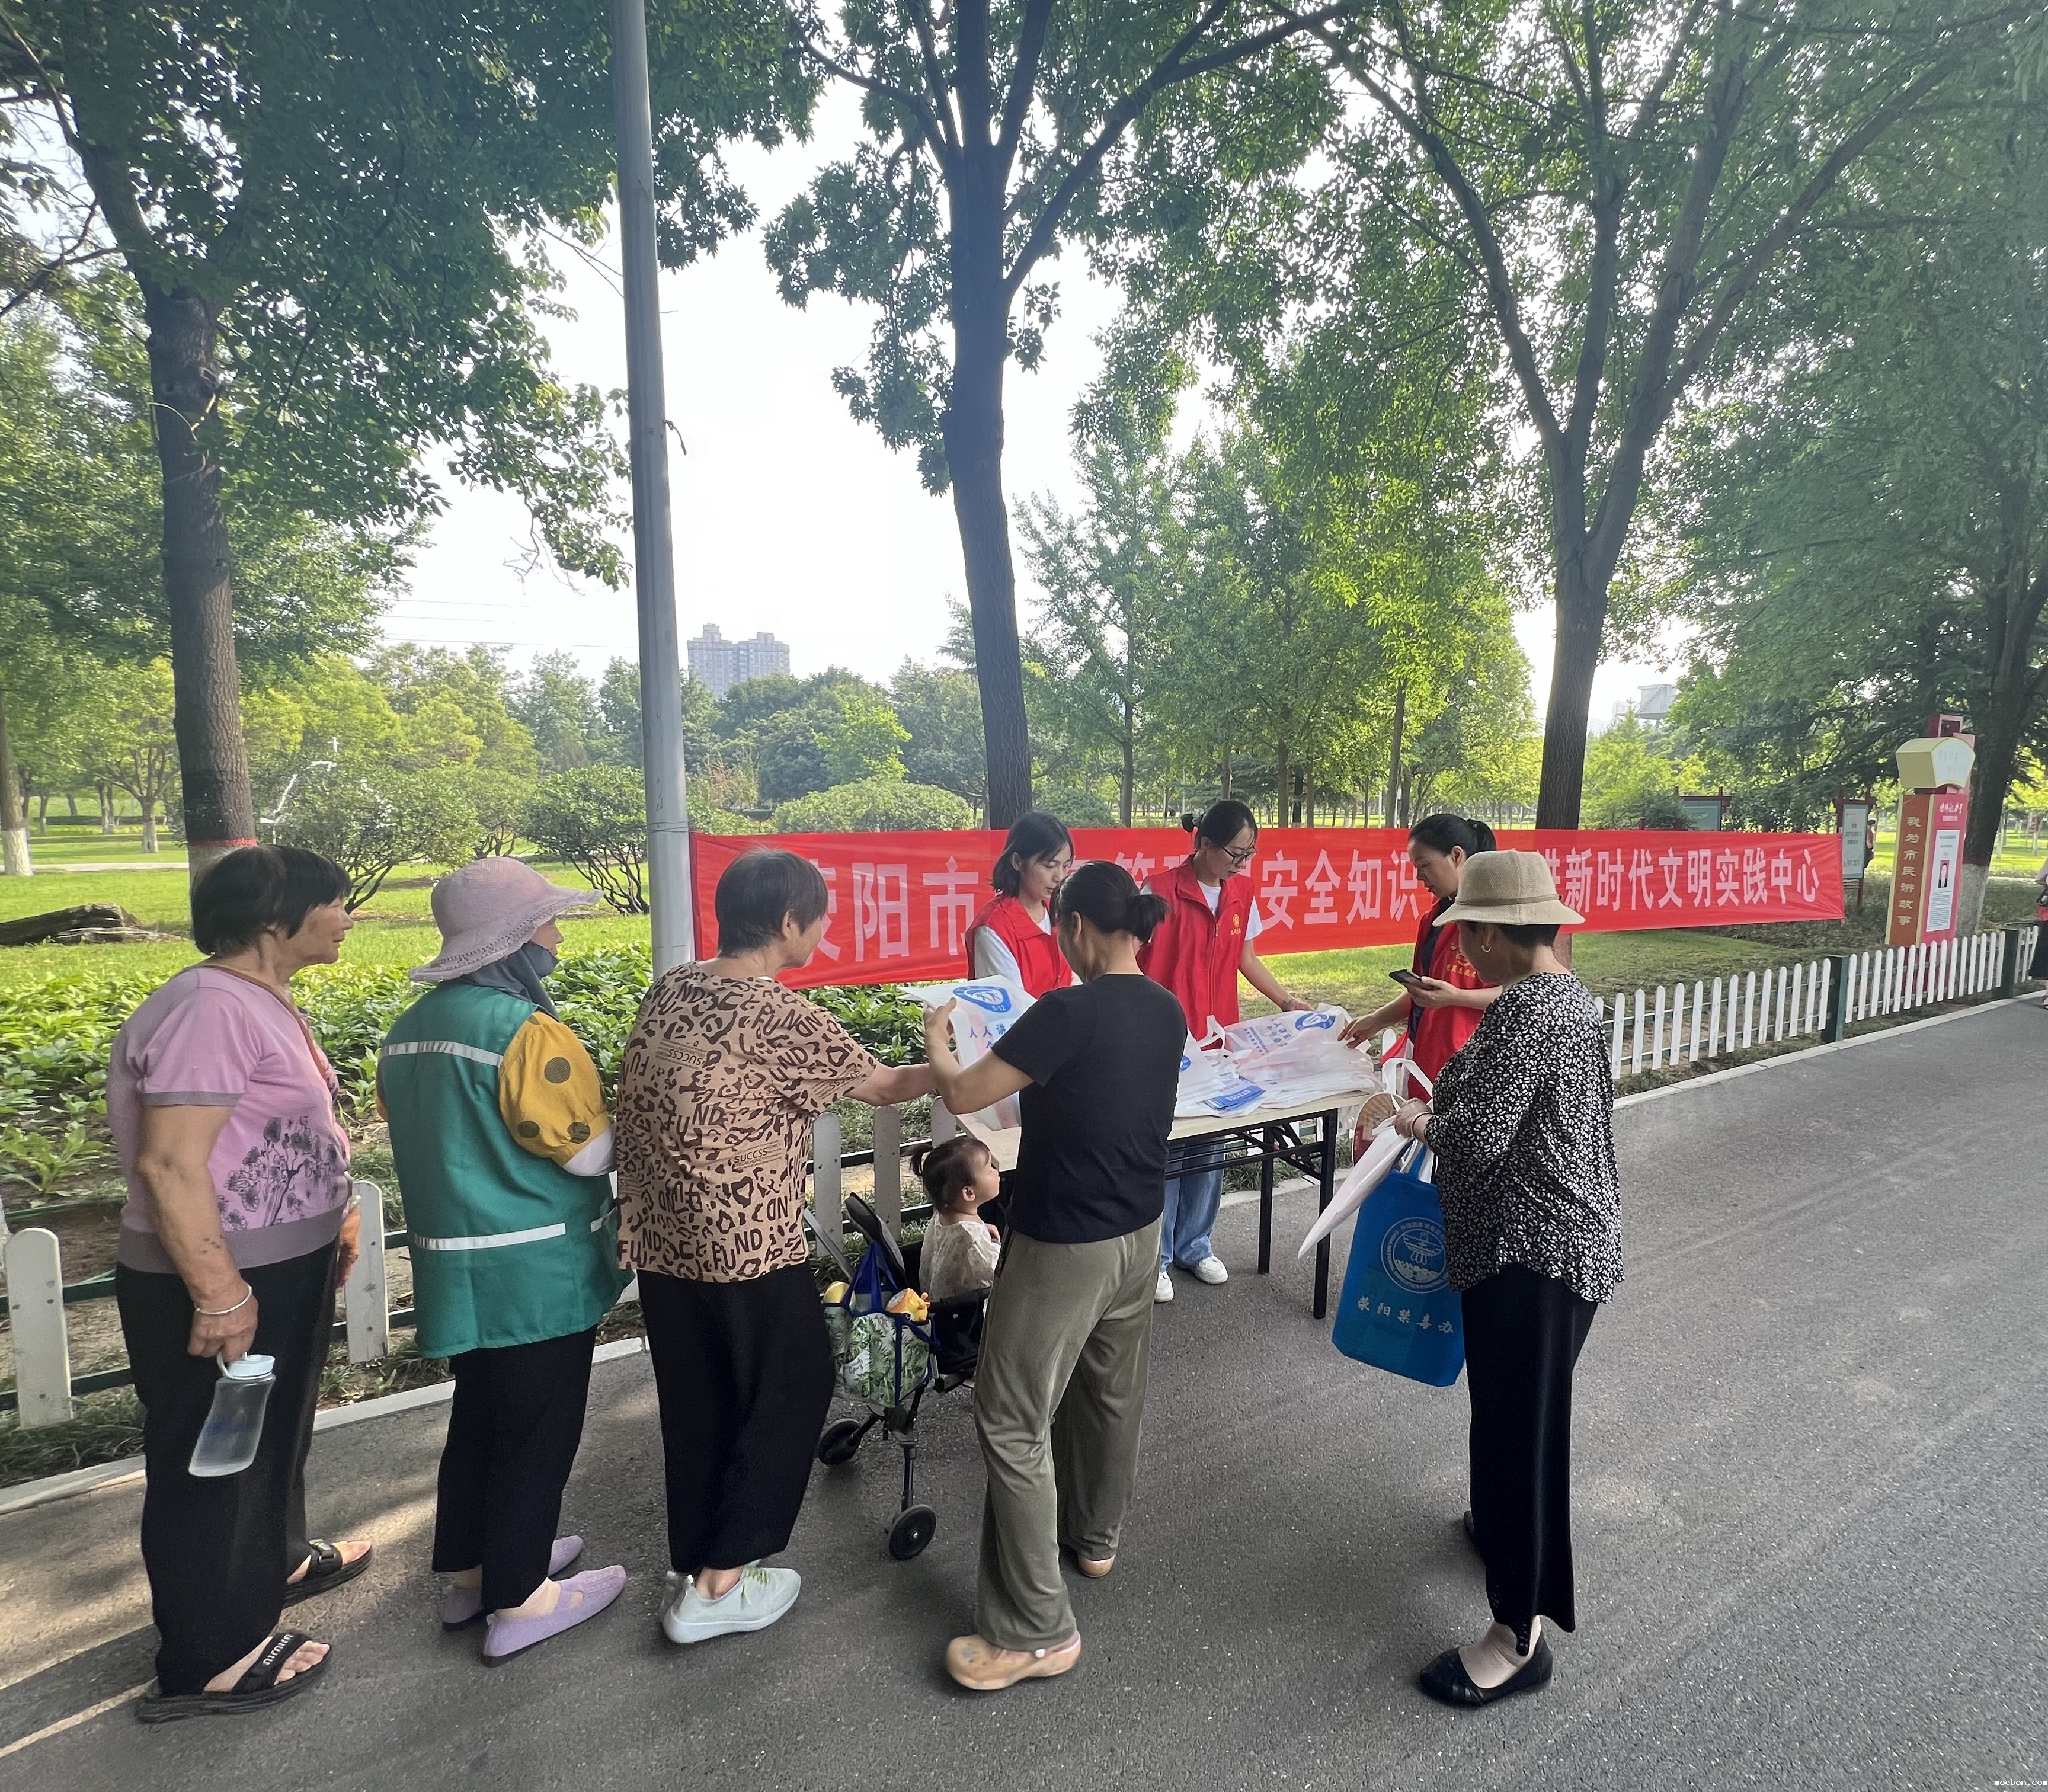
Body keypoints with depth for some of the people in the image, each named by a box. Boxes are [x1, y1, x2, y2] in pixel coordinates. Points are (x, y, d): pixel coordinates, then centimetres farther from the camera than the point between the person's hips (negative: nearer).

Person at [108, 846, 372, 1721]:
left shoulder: (262, 1002, 7)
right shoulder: (211, 1009, -25)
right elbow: (169, 1164, -28)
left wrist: (332, 1217, 20)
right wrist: (219, 1296, -26)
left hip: (285, 1267, 10)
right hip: (220, 1286, -10)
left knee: (273, 1432, 27)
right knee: (211, 1462, 8)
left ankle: (274, 1560, 49)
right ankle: (208, 1664, 25)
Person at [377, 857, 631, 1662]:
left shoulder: (410, 1028, 6)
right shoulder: (526, 1030, -22)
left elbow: (440, 1138, 15)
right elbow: (590, 1149, -20)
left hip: (453, 1262, 9)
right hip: (535, 1269, -8)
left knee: (479, 1416, 23)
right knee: (536, 1431, 7)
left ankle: (470, 1571, 38)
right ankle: (518, 1601, 21)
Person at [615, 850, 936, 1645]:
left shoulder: (669, 989, 2)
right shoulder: (787, 1018, -18)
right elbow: (882, 1087, -5)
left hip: (659, 1241, 7)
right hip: (749, 1247, -7)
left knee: (694, 1407, 21)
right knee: (790, 1395, 14)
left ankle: (692, 1570, 36)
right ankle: (719, 1584, 23)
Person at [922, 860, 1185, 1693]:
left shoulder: (1069, 1012, -25)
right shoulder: (1167, 1013, -1)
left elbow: (962, 1096, -20)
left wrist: (937, 1039, -1)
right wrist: (1028, 1053, 19)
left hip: (1063, 1245, -8)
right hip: (1139, 1231, 8)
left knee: (1013, 1423, 5)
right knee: (1112, 1391, 26)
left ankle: (1036, 1631, 14)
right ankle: (1095, 1535, 48)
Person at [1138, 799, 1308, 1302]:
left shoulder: (1242, 892, 4)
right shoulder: (1161, 892, -15)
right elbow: (1132, 967, -13)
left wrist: (1288, 1003, 6)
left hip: (1220, 1039, 6)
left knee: (1209, 1147, 13)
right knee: (1166, 1149, 2)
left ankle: (1194, 1245, 29)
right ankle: (1155, 1258, 17)